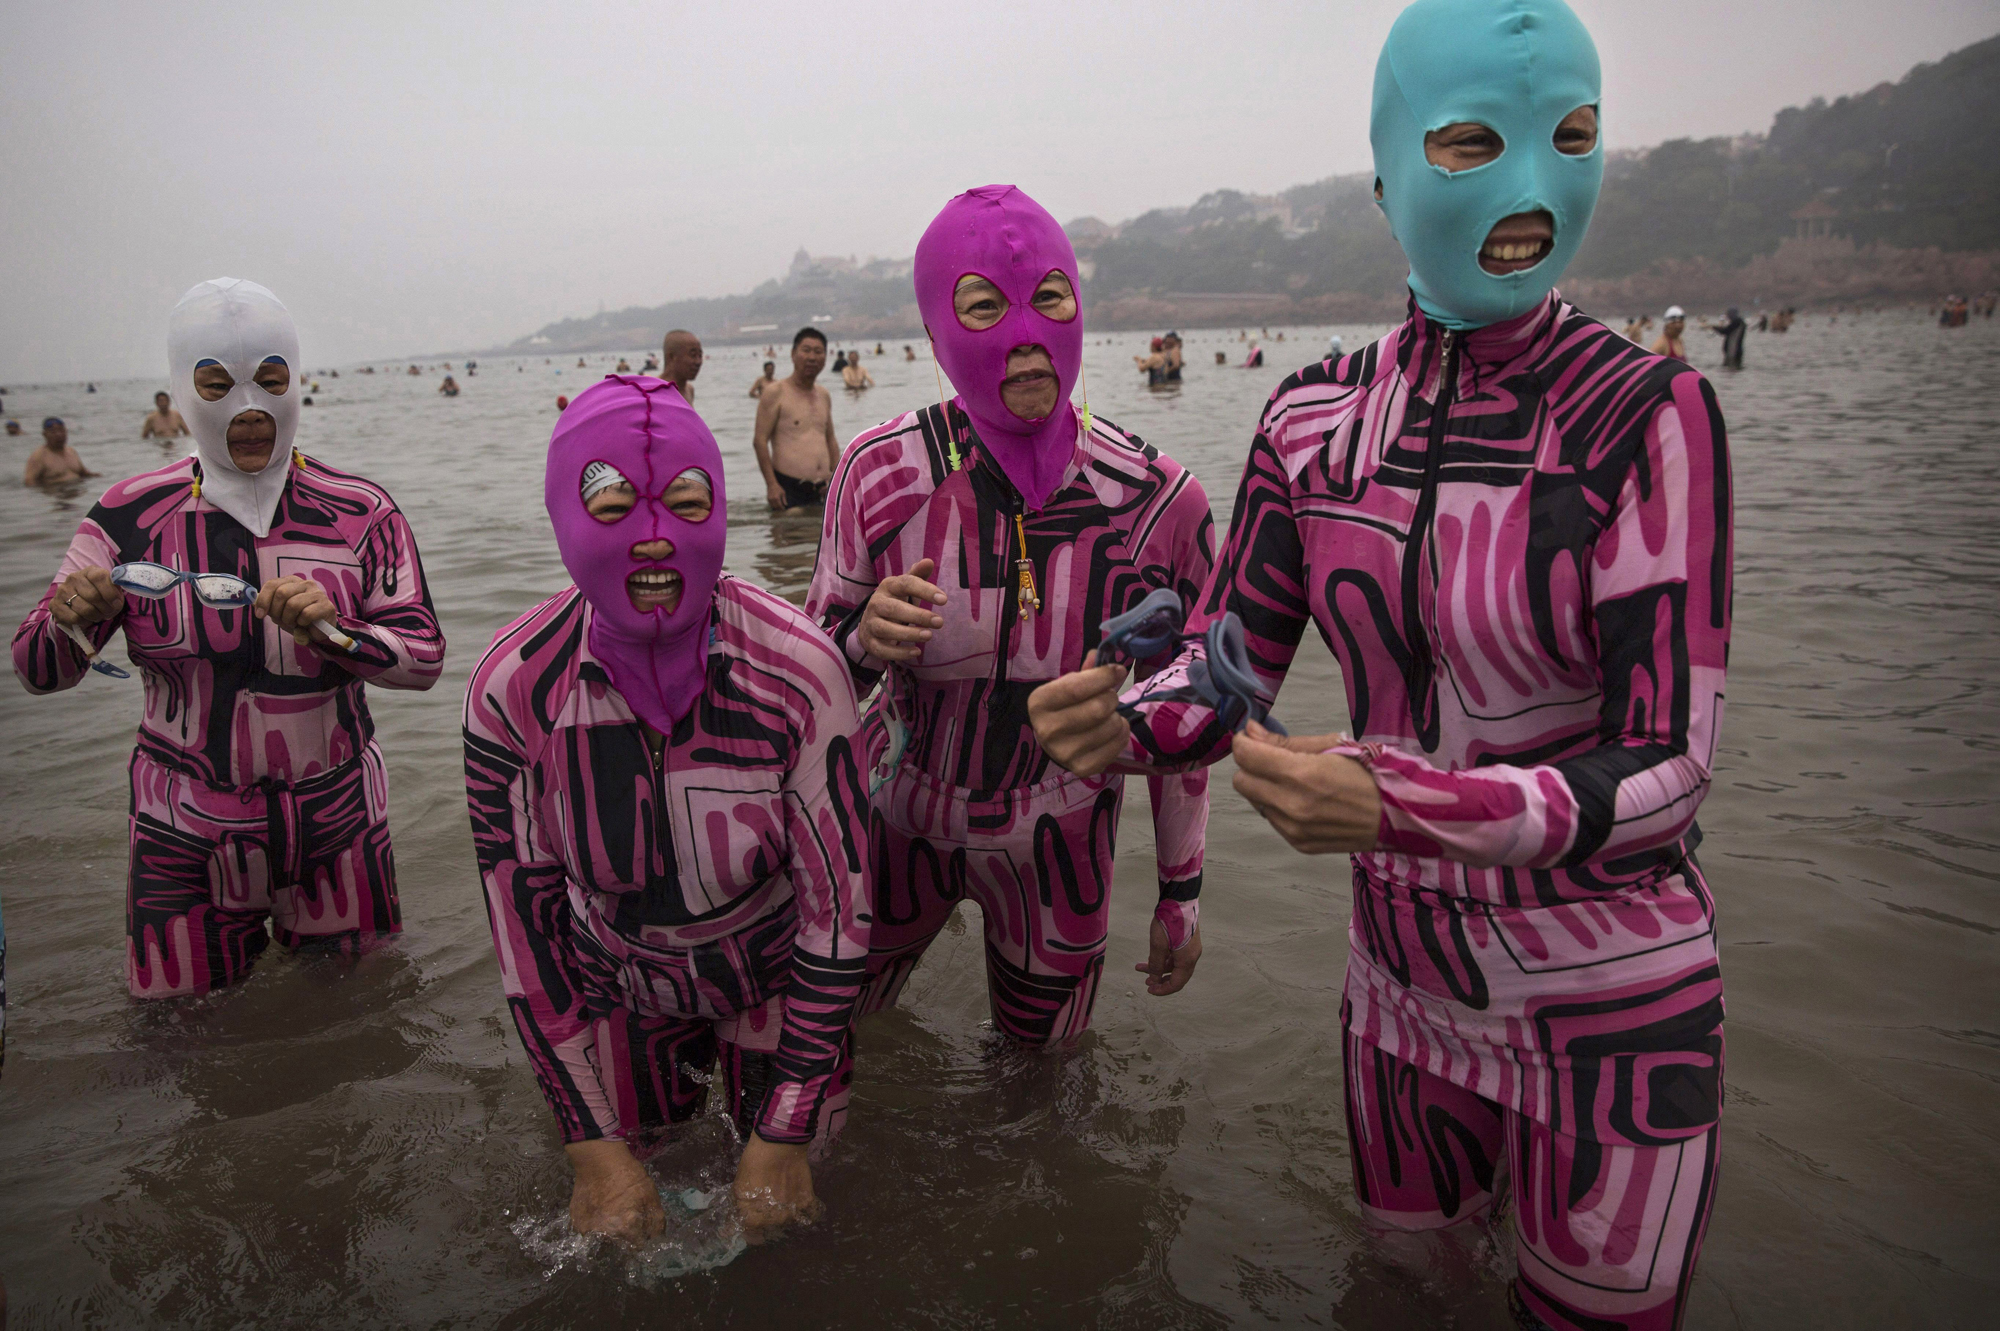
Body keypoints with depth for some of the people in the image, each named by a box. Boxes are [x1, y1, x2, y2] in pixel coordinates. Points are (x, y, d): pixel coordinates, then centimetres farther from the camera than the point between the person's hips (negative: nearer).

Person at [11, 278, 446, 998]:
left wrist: (330, 628, -28)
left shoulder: (361, 514, -8)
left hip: (336, 825, 0)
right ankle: (244, 946, 43)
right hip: (185, 832, 1)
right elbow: (36, 672, -1)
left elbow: (425, 659, -11)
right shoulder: (131, 516, -5)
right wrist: (70, 619, -23)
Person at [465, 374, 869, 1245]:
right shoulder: (511, 688, -22)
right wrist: (595, 1147, -11)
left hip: (776, 979, -1)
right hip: (616, 992, 2)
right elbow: (520, 912, -12)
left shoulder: (798, 672, -27)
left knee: (787, 1230, 17)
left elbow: (839, 902, -19)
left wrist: (784, 1139, -16)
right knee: (616, 1240, 20)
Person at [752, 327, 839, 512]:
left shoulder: (824, 396, 16)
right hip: (788, 488, -6)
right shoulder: (776, 393, -4)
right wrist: (771, 484, -16)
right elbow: (759, 440, -8)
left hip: (821, 490, 6)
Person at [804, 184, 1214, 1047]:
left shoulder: (1157, 499, -19)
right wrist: (865, 642, -32)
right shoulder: (882, 472, -20)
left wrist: (1181, 893, 1)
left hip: (1058, 839, 0)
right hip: (896, 812, 1)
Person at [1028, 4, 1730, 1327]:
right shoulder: (1318, 416, -5)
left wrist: (1399, 808, -36)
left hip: (1610, 997, -4)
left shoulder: (1651, 415, -18)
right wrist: (1123, 724, -22)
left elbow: (1663, 764, -21)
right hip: (1405, 966, 4)